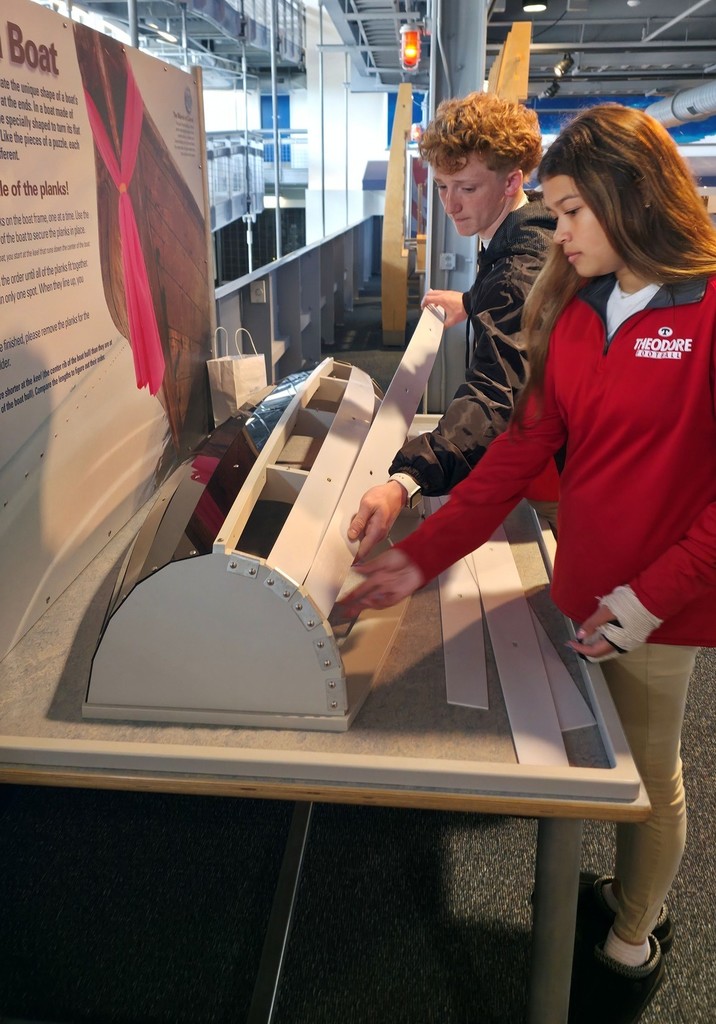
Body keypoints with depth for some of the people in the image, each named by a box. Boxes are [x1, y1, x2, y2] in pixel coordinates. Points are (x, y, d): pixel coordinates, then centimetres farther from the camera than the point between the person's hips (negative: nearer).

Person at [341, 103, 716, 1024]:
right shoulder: (575, 311, 4)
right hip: (582, 583, 5)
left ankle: (632, 947, 37)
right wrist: (420, 557, -5)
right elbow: (524, 447, 1)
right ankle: (627, 898, 46)